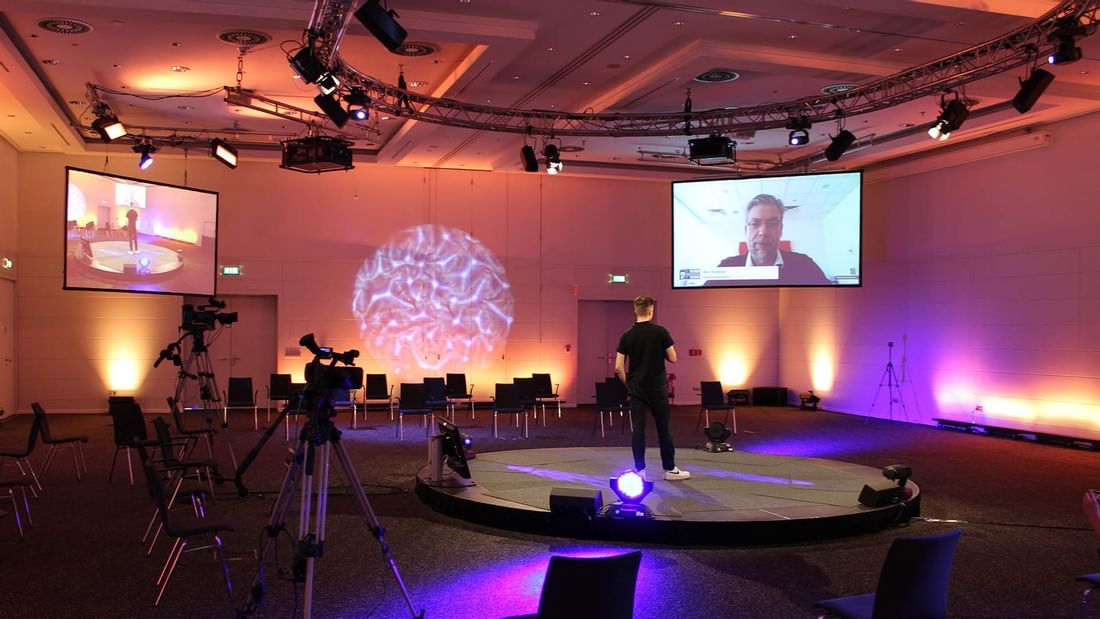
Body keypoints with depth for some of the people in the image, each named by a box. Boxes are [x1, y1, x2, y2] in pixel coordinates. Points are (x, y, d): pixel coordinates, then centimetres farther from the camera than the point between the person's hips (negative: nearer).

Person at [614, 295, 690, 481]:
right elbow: (672, 358, -3)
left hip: (636, 389, 2)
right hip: (657, 388, -2)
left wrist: (629, 384, 11)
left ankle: (640, 470, 3)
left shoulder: (627, 336, -1)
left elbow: (619, 367, -3)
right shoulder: (660, 332, -9)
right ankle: (670, 469, 13)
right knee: (663, 429, 7)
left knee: (638, 430, 3)